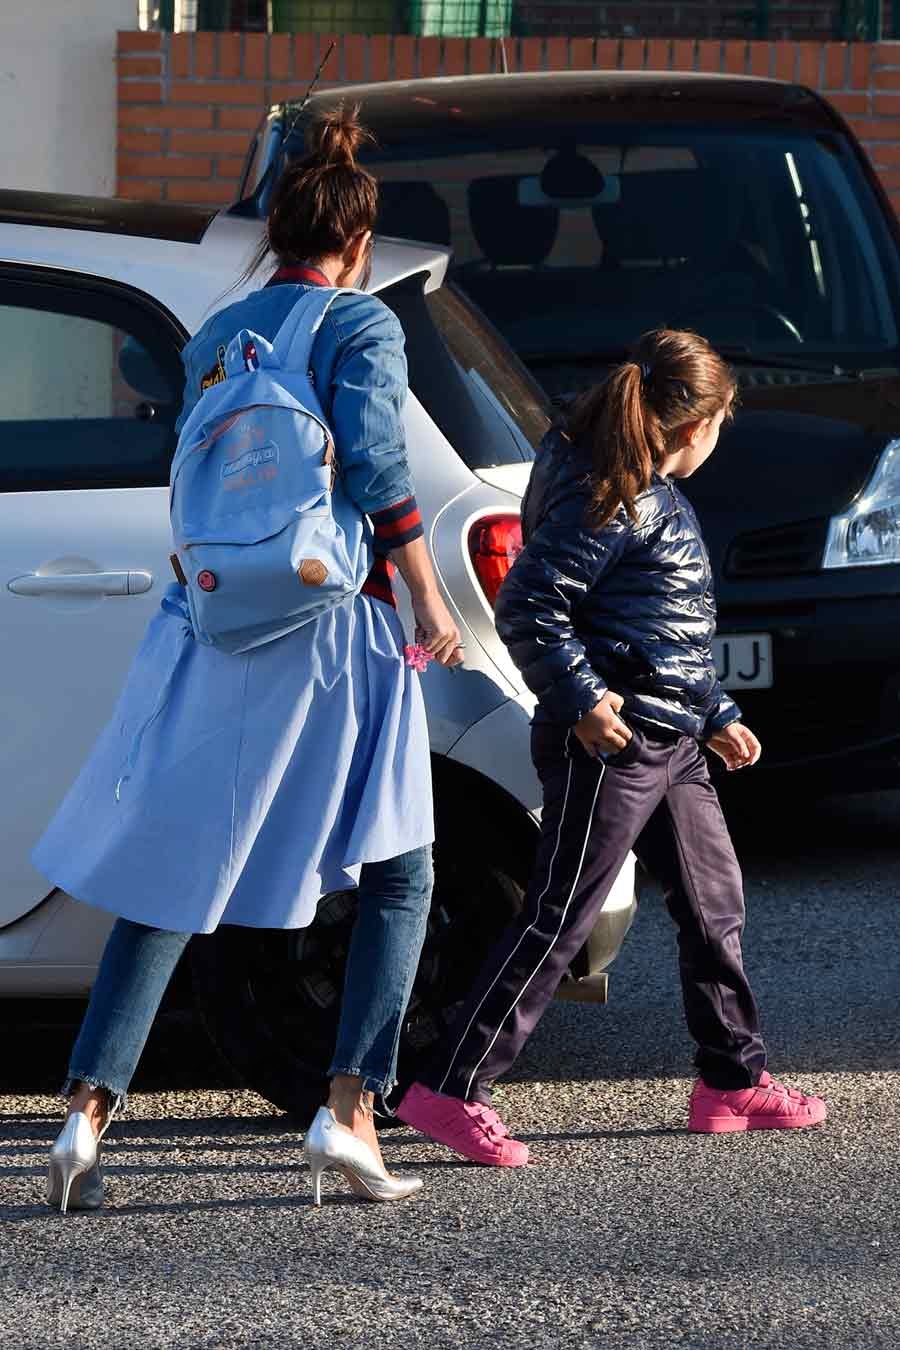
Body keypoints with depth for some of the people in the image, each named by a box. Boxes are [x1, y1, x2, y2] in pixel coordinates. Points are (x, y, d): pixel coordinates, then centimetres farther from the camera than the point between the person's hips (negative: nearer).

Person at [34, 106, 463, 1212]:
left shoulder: (214, 336, 14)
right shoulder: (362, 325, -4)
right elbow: (374, 463, -16)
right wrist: (429, 602, -10)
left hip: (206, 625, 5)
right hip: (333, 626, -5)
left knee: (168, 876, 7)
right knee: (398, 877, 8)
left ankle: (86, 1111, -4)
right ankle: (349, 1109, -3)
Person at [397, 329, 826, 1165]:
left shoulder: (657, 497, 16)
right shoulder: (607, 500, -15)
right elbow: (527, 610, -21)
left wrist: (718, 716, 28)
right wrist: (584, 702, -23)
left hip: (669, 747, 10)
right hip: (611, 742, -10)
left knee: (713, 905, 15)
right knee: (558, 918, -9)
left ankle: (734, 1081, 26)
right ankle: (450, 1090, -8)